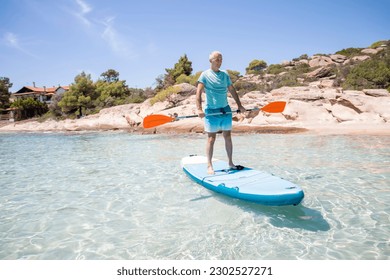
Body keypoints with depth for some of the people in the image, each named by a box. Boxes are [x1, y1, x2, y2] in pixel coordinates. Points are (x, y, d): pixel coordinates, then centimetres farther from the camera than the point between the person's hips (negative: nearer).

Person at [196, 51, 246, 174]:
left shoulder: (225, 74, 12)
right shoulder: (205, 75, -3)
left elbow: (232, 90, 17)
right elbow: (199, 92, -12)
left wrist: (239, 105, 13)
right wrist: (199, 109, -24)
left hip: (226, 110, 5)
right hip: (211, 111, -5)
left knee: (228, 137, 8)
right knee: (211, 138, -3)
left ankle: (230, 163, 19)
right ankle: (209, 166, 4)